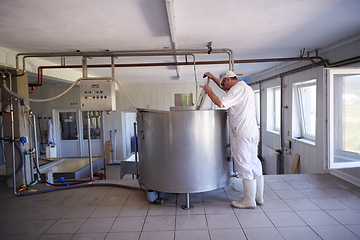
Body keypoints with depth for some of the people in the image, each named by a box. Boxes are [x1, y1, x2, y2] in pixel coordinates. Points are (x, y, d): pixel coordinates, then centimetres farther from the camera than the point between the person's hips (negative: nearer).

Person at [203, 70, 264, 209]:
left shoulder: (238, 88, -11)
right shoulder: (246, 88, 20)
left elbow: (220, 103, -23)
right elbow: (226, 88, 35)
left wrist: (209, 91, -7)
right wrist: (213, 77, 31)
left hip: (242, 134, -10)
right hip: (252, 133, 10)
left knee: (244, 166, -2)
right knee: (254, 164, 14)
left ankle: (249, 201, 8)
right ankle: (259, 197, 24)